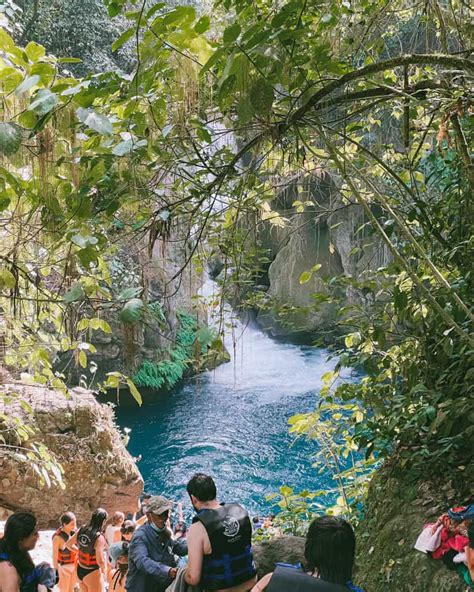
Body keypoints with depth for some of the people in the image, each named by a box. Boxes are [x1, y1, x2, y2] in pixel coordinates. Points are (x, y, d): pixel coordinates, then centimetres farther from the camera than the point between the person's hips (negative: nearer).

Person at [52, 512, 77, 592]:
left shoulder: (74, 532, -9)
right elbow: (55, 558, -20)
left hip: (74, 566, 6)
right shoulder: (58, 537, -26)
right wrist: (57, 576, -19)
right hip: (64, 567, -5)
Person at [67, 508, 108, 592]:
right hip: (92, 574, -7)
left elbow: (69, 544, 9)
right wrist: (104, 570, -7)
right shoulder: (99, 537, -25)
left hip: (80, 571, 7)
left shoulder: (81, 530, -5)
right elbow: (100, 561, -26)